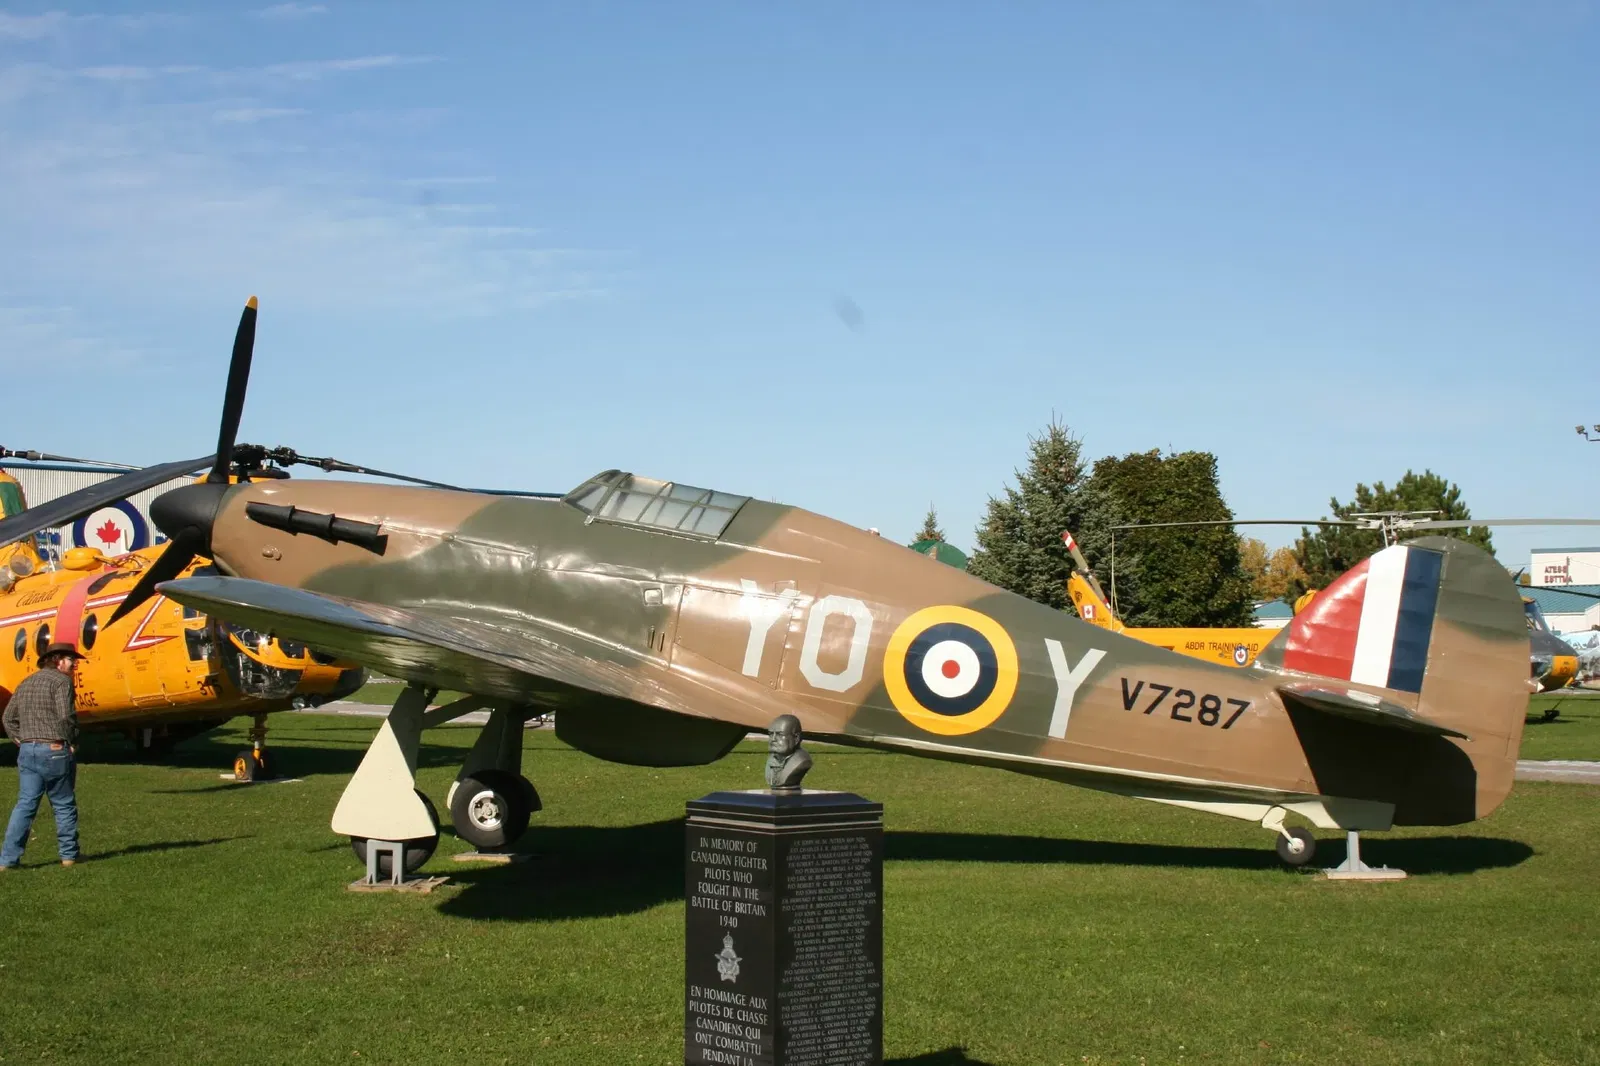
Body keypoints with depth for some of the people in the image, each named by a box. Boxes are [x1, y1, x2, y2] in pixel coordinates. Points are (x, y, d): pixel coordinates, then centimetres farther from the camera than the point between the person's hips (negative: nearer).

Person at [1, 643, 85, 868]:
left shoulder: (26, 683, 17)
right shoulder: (61, 681, -8)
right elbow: (66, 715, -19)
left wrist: (21, 740, 15)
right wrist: (72, 742, -7)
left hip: (27, 751, 6)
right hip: (55, 751, -6)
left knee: (25, 805, 6)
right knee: (64, 805, 6)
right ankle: (69, 854, 14)